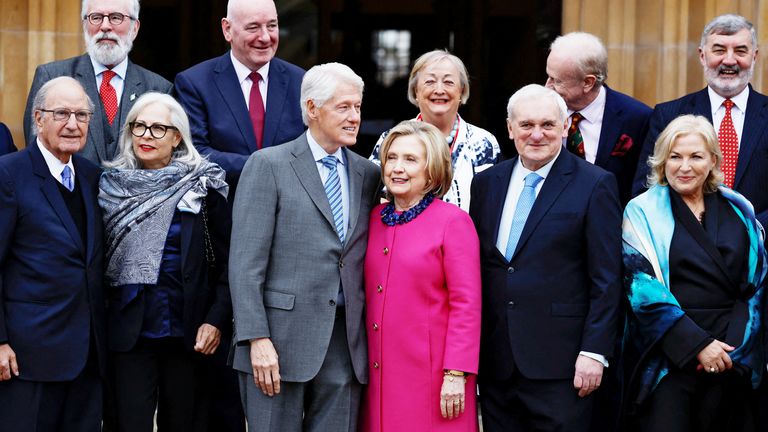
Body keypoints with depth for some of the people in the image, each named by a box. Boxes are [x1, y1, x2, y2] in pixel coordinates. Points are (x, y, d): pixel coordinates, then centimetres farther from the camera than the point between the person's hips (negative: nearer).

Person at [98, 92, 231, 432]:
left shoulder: (202, 185, 1)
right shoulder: (112, 185, 7)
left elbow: (226, 260, 0)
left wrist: (216, 318, -10)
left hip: (186, 330, -1)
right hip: (129, 331, 1)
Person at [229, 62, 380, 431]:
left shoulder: (368, 175, 13)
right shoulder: (268, 165, -1)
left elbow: (363, 261, 15)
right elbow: (245, 262, -7)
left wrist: (371, 342, 8)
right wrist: (257, 338, -15)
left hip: (346, 345, 4)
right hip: (281, 340, -4)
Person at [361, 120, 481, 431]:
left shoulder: (452, 222, -7)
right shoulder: (375, 220, 10)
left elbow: (466, 306, -10)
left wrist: (456, 375, -15)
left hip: (431, 376, -5)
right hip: (379, 376, 5)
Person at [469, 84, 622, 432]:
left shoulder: (594, 185, -3)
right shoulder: (486, 183, 12)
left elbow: (606, 279, -5)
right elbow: (475, 268, 14)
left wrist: (594, 351, -11)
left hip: (560, 363, -4)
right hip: (496, 362, 4)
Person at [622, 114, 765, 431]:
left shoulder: (738, 211, 10)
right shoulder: (643, 212, 1)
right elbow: (644, 288, -8)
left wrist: (734, 346, -5)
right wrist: (698, 343, -15)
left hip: (734, 355, 3)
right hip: (670, 355, -3)